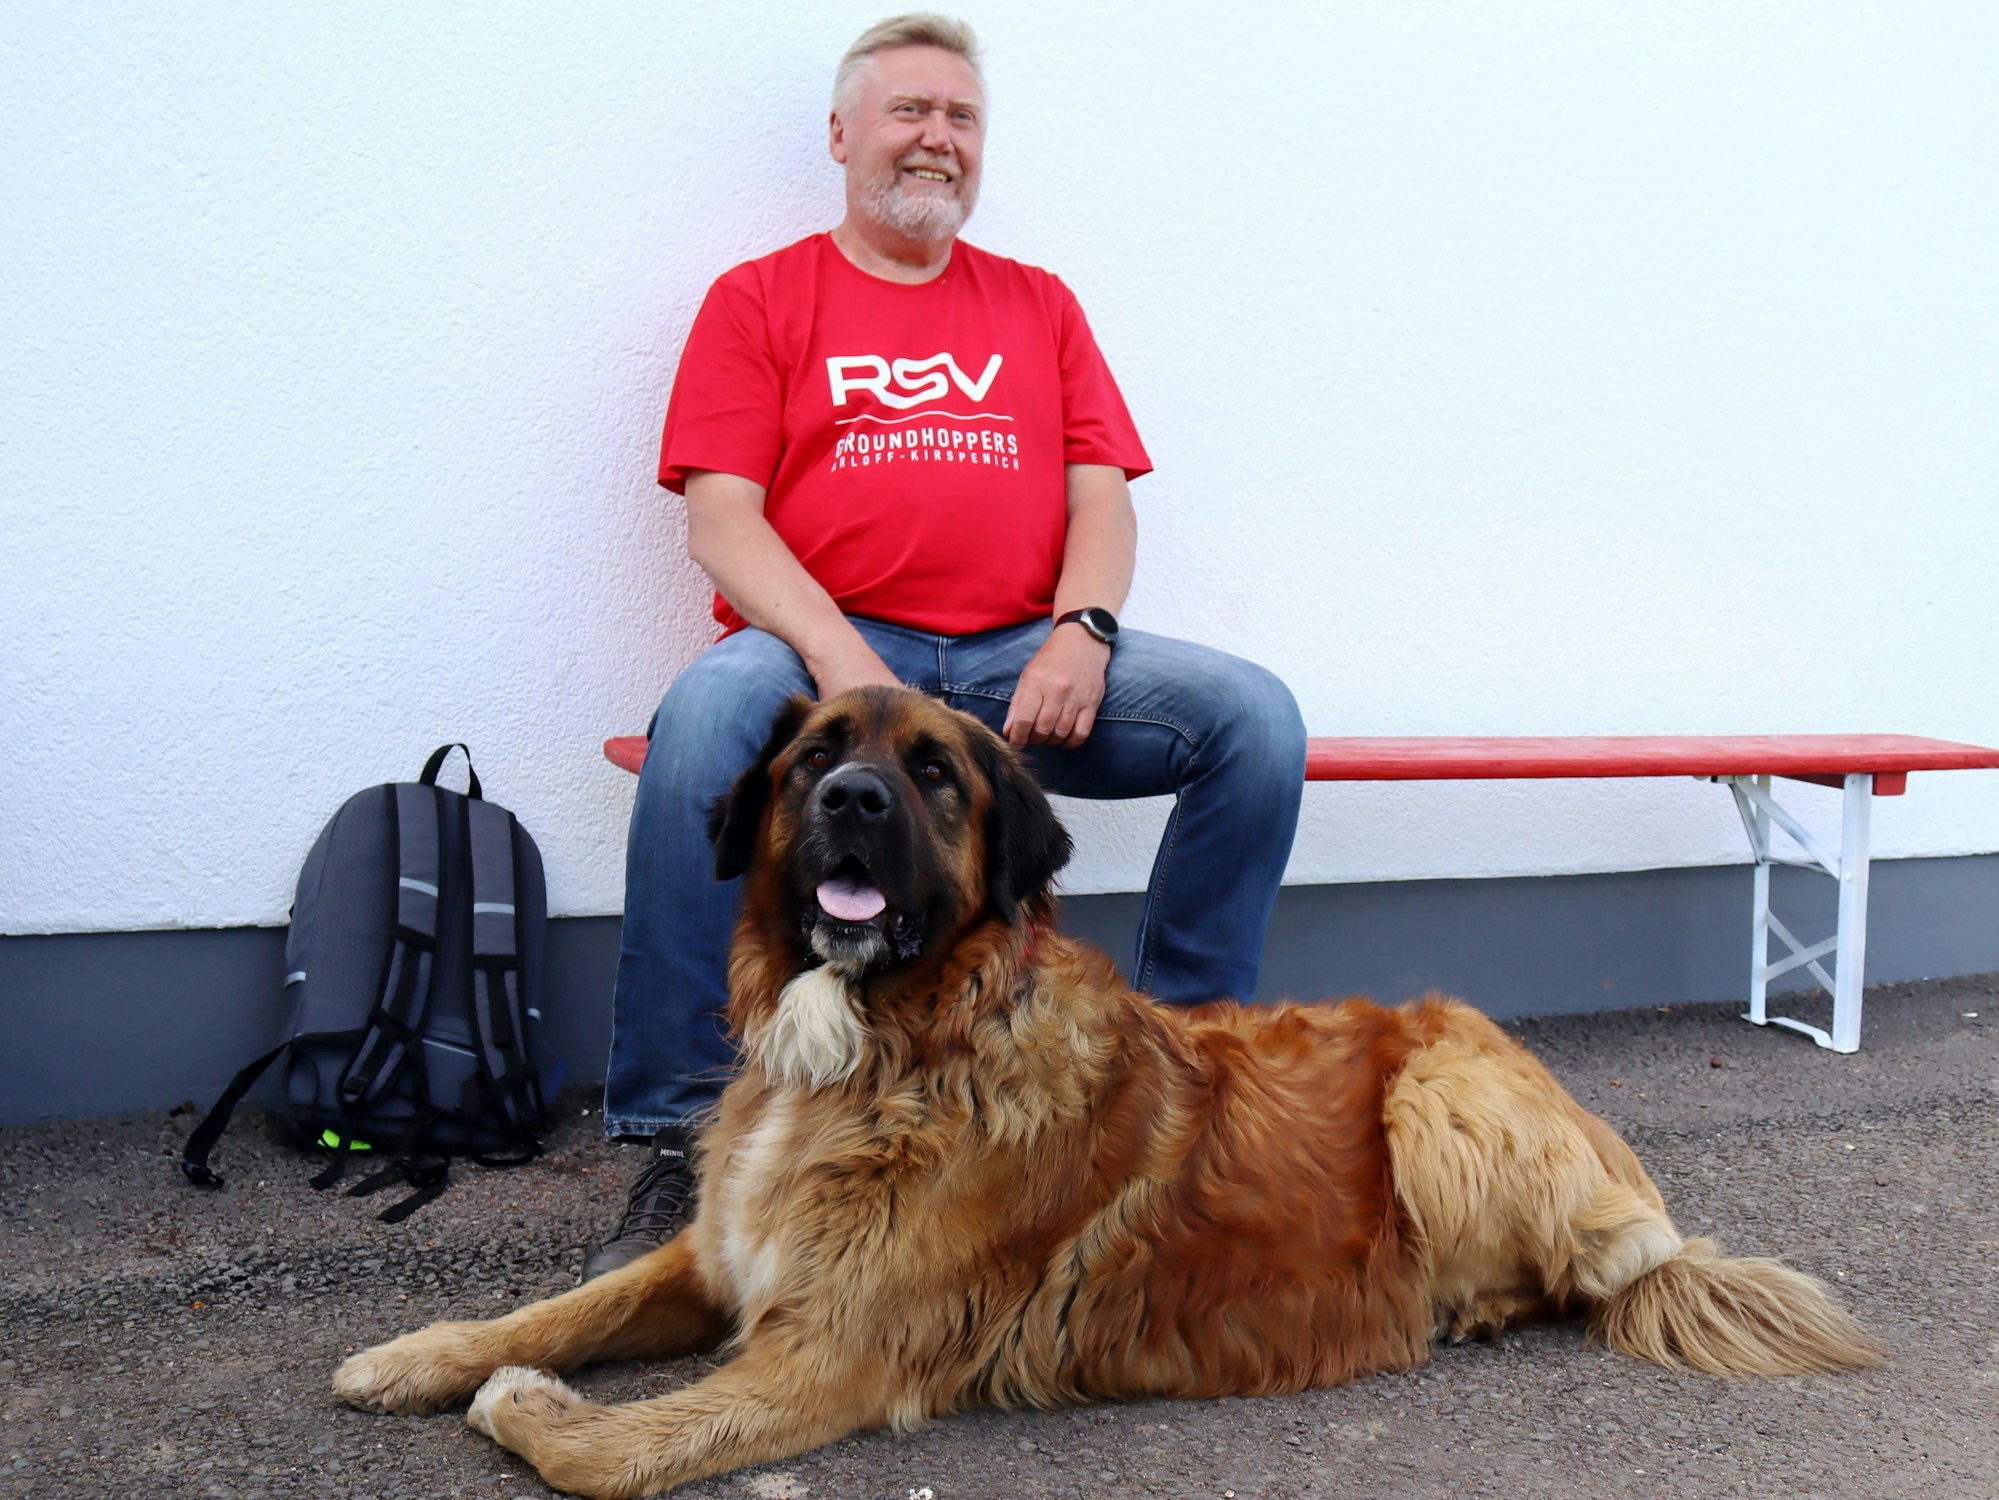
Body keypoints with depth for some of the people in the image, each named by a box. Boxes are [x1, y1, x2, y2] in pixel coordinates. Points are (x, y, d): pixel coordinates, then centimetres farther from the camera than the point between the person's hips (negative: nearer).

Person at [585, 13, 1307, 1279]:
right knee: (707, 714, -36)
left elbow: (1104, 496, 12)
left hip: (1021, 656, 3)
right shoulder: (761, 299, 12)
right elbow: (719, 516, 0)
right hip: (826, 646, -3)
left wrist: (1080, 631, -10)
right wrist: (834, 651, -19)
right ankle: (681, 1142, -25)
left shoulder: (1038, 305, 22)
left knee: (1255, 717, -19)